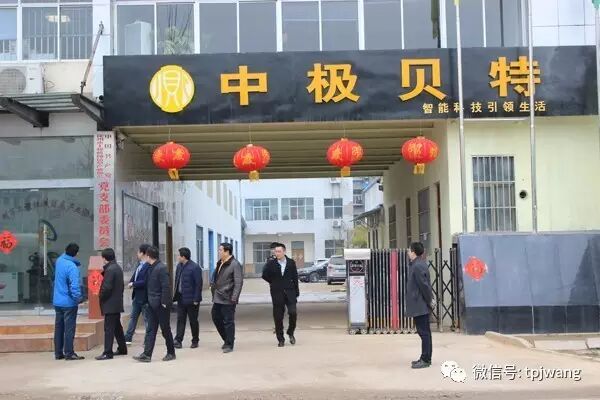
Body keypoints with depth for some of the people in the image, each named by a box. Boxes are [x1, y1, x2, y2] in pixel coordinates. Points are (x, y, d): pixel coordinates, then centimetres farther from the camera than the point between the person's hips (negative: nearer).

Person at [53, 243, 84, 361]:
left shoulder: (59, 260, 2)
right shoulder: (72, 267, -21)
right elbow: (74, 286, -26)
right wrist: (78, 298, -15)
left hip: (57, 301, 7)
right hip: (69, 302, -7)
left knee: (59, 327, 13)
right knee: (69, 328, 0)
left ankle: (58, 353, 19)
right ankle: (69, 353, 3)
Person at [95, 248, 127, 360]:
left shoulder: (110, 269, -17)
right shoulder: (118, 268, 12)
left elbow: (107, 287, -22)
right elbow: (121, 285, 17)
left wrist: (101, 297, -7)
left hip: (110, 304, -10)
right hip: (117, 303, 10)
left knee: (109, 328, -8)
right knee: (117, 327, 18)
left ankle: (108, 353, -7)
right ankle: (122, 348, 26)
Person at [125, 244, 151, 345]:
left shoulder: (148, 266, -19)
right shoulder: (140, 265, 10)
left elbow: (145, 282, -25)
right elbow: (134, 277, 14)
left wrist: (133, 284, -15)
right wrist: (131, 283, -6)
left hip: (144, 298, -9)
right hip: (137, 296, 9)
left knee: (147, 319, 2)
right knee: (133, 317, 15)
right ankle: (128, 338, 23)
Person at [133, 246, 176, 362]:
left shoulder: (161, 268, -17)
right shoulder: (150, 268, 10)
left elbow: (165, 287, -20)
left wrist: (164, 303, -20)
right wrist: (148, 300, 12)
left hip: (161, 305, -8)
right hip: (152, 304, 8)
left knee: (165, 329, 4)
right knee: (151, 330, 5)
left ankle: (171, 353, 17)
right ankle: (147, 354, 4)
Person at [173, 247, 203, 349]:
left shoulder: (195, 268, -15)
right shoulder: (179, 266, 8)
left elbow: (198, 284, -16)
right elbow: (176, 281, 14)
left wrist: (196, 299, -18)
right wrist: (175, 295, 8)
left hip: (191, 300, -6)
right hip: (181, 298, 6)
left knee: (193, 321, 5)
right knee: (180, 320, 4)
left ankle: (195, 341, 18)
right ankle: (178, 340, 5)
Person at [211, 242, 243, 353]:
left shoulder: (235, 264, -14)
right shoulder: (219, 263, 12)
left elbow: (239, 282, -18)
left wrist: (234, 297, -22)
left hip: (227, 299, -9)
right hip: (217, 298, 9)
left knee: (228, 322, -1)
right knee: (216, 318, 15)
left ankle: (229, 345, 10)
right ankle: (226, 339, 31)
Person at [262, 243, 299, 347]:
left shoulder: (291, 263, 4)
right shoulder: (271, 264, -1)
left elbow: (295, 277, 7)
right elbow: (264, 275, 9)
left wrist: (296, 291, 4)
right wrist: (273, 283, 8)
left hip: (290, 292, 0)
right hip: (277, 293, 0)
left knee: (293, 313, -12)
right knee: (278, 317, 1)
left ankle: (291, 333, 12)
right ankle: (280, 339, 12)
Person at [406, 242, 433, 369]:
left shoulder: (418, 266, -19)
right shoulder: (419, 264, 12)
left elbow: (424, 285, -21)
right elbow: (424, 285, 16)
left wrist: (429, 300, -13)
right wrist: (430, 299, 16)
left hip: (420, 306, -10)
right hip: (419, 305, 10)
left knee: (424, 332, -4)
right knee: (424, 332, 15)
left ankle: (425, 360, 1)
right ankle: (425, 358, 22)